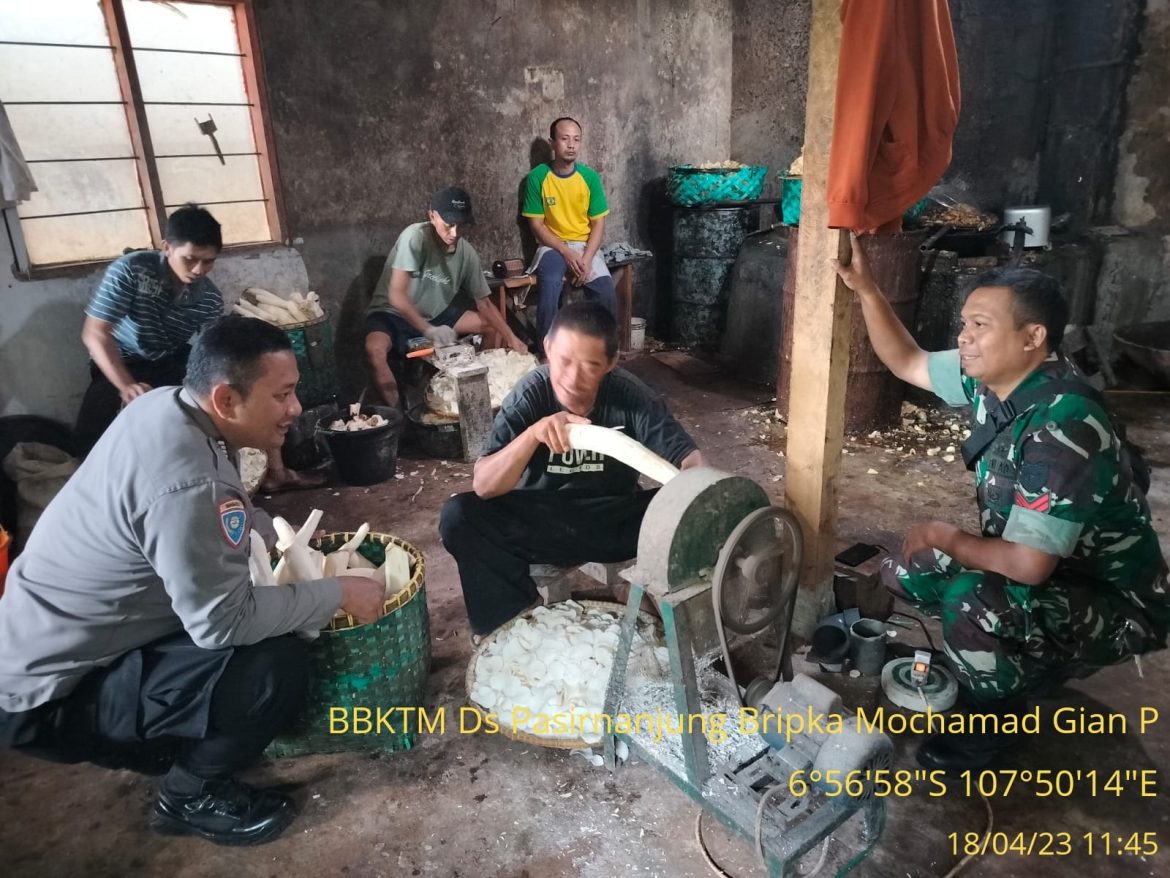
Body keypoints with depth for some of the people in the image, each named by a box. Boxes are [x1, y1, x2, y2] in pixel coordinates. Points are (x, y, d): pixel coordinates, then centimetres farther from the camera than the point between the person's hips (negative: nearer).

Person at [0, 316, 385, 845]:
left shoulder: (166, 404, -6)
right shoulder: (185, 483, -34)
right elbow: (225, 622, -28)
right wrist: (338, 593, -18)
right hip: (49, 694, -9)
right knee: (275, 664, -24)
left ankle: (158, 741, 21)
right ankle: (189, 798, 3)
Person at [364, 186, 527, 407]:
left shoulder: (467, 253, -9)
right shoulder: (415, 237, -25)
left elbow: (484, 303, 0)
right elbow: (396, 295, -32)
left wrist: (512, 339, -12)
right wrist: (428, 330, -44)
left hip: (436, 315, 6)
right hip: (392, 314, -5)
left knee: (495, 327, 1)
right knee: (374, 350, -37)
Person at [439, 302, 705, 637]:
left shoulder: (631, 396, -17)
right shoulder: (530, 395, -17)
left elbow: (688, 456, -18)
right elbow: (483, 486, -22)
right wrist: (533, 434, -40)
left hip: (616, 521, 0)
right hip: (541, 522, 0)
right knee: (459, 518, -25)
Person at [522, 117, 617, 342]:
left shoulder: (590, 177, -1)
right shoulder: (537, 177, -5)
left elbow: (598, 223, 0)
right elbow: (536, 224, -5)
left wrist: (586, 259, -15)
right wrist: (566, 252, -17)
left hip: (585, 246, 2)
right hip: (552, 246, -2)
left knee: (607, 293, -22)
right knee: (551, 283, -34)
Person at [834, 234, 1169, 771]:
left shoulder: (1064, 426, -34)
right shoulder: (992, 380, -9)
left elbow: (1027, 564, -36)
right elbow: (907, 363, 7)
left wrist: (943, 536, -17)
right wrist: (865, 289, -6)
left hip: (1114, 605, -8)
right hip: (1043, 568, 9)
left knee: (971, 602, -35)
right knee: (903, 574, 2)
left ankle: (992, 726, -3)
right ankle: (1030, 664, 21)